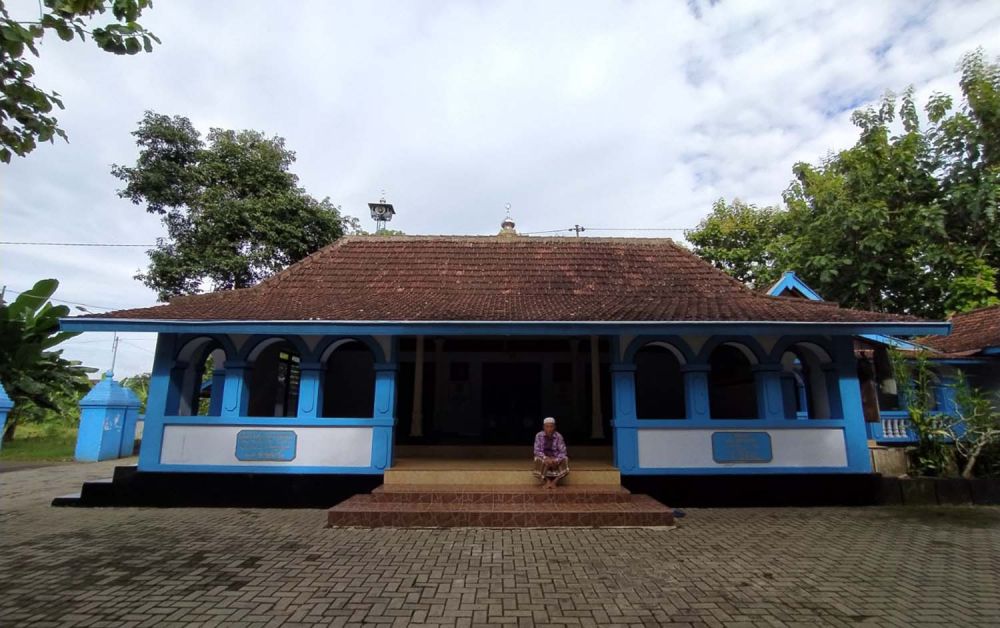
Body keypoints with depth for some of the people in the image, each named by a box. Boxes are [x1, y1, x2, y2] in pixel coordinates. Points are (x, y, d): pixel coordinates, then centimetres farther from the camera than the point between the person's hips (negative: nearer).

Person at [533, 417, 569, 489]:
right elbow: (537, 451, -15)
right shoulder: (539, 436, -12)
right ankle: (547, 480, -12)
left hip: (555, 459, 0)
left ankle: (554, 481, -18)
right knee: (538, 460, -33)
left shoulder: (558, 436, -12)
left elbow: (563, 452, -13)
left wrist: (556, 460, -33)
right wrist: (546, 458, -33)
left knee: (565, 459, -29)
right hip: (544, 458, 0)